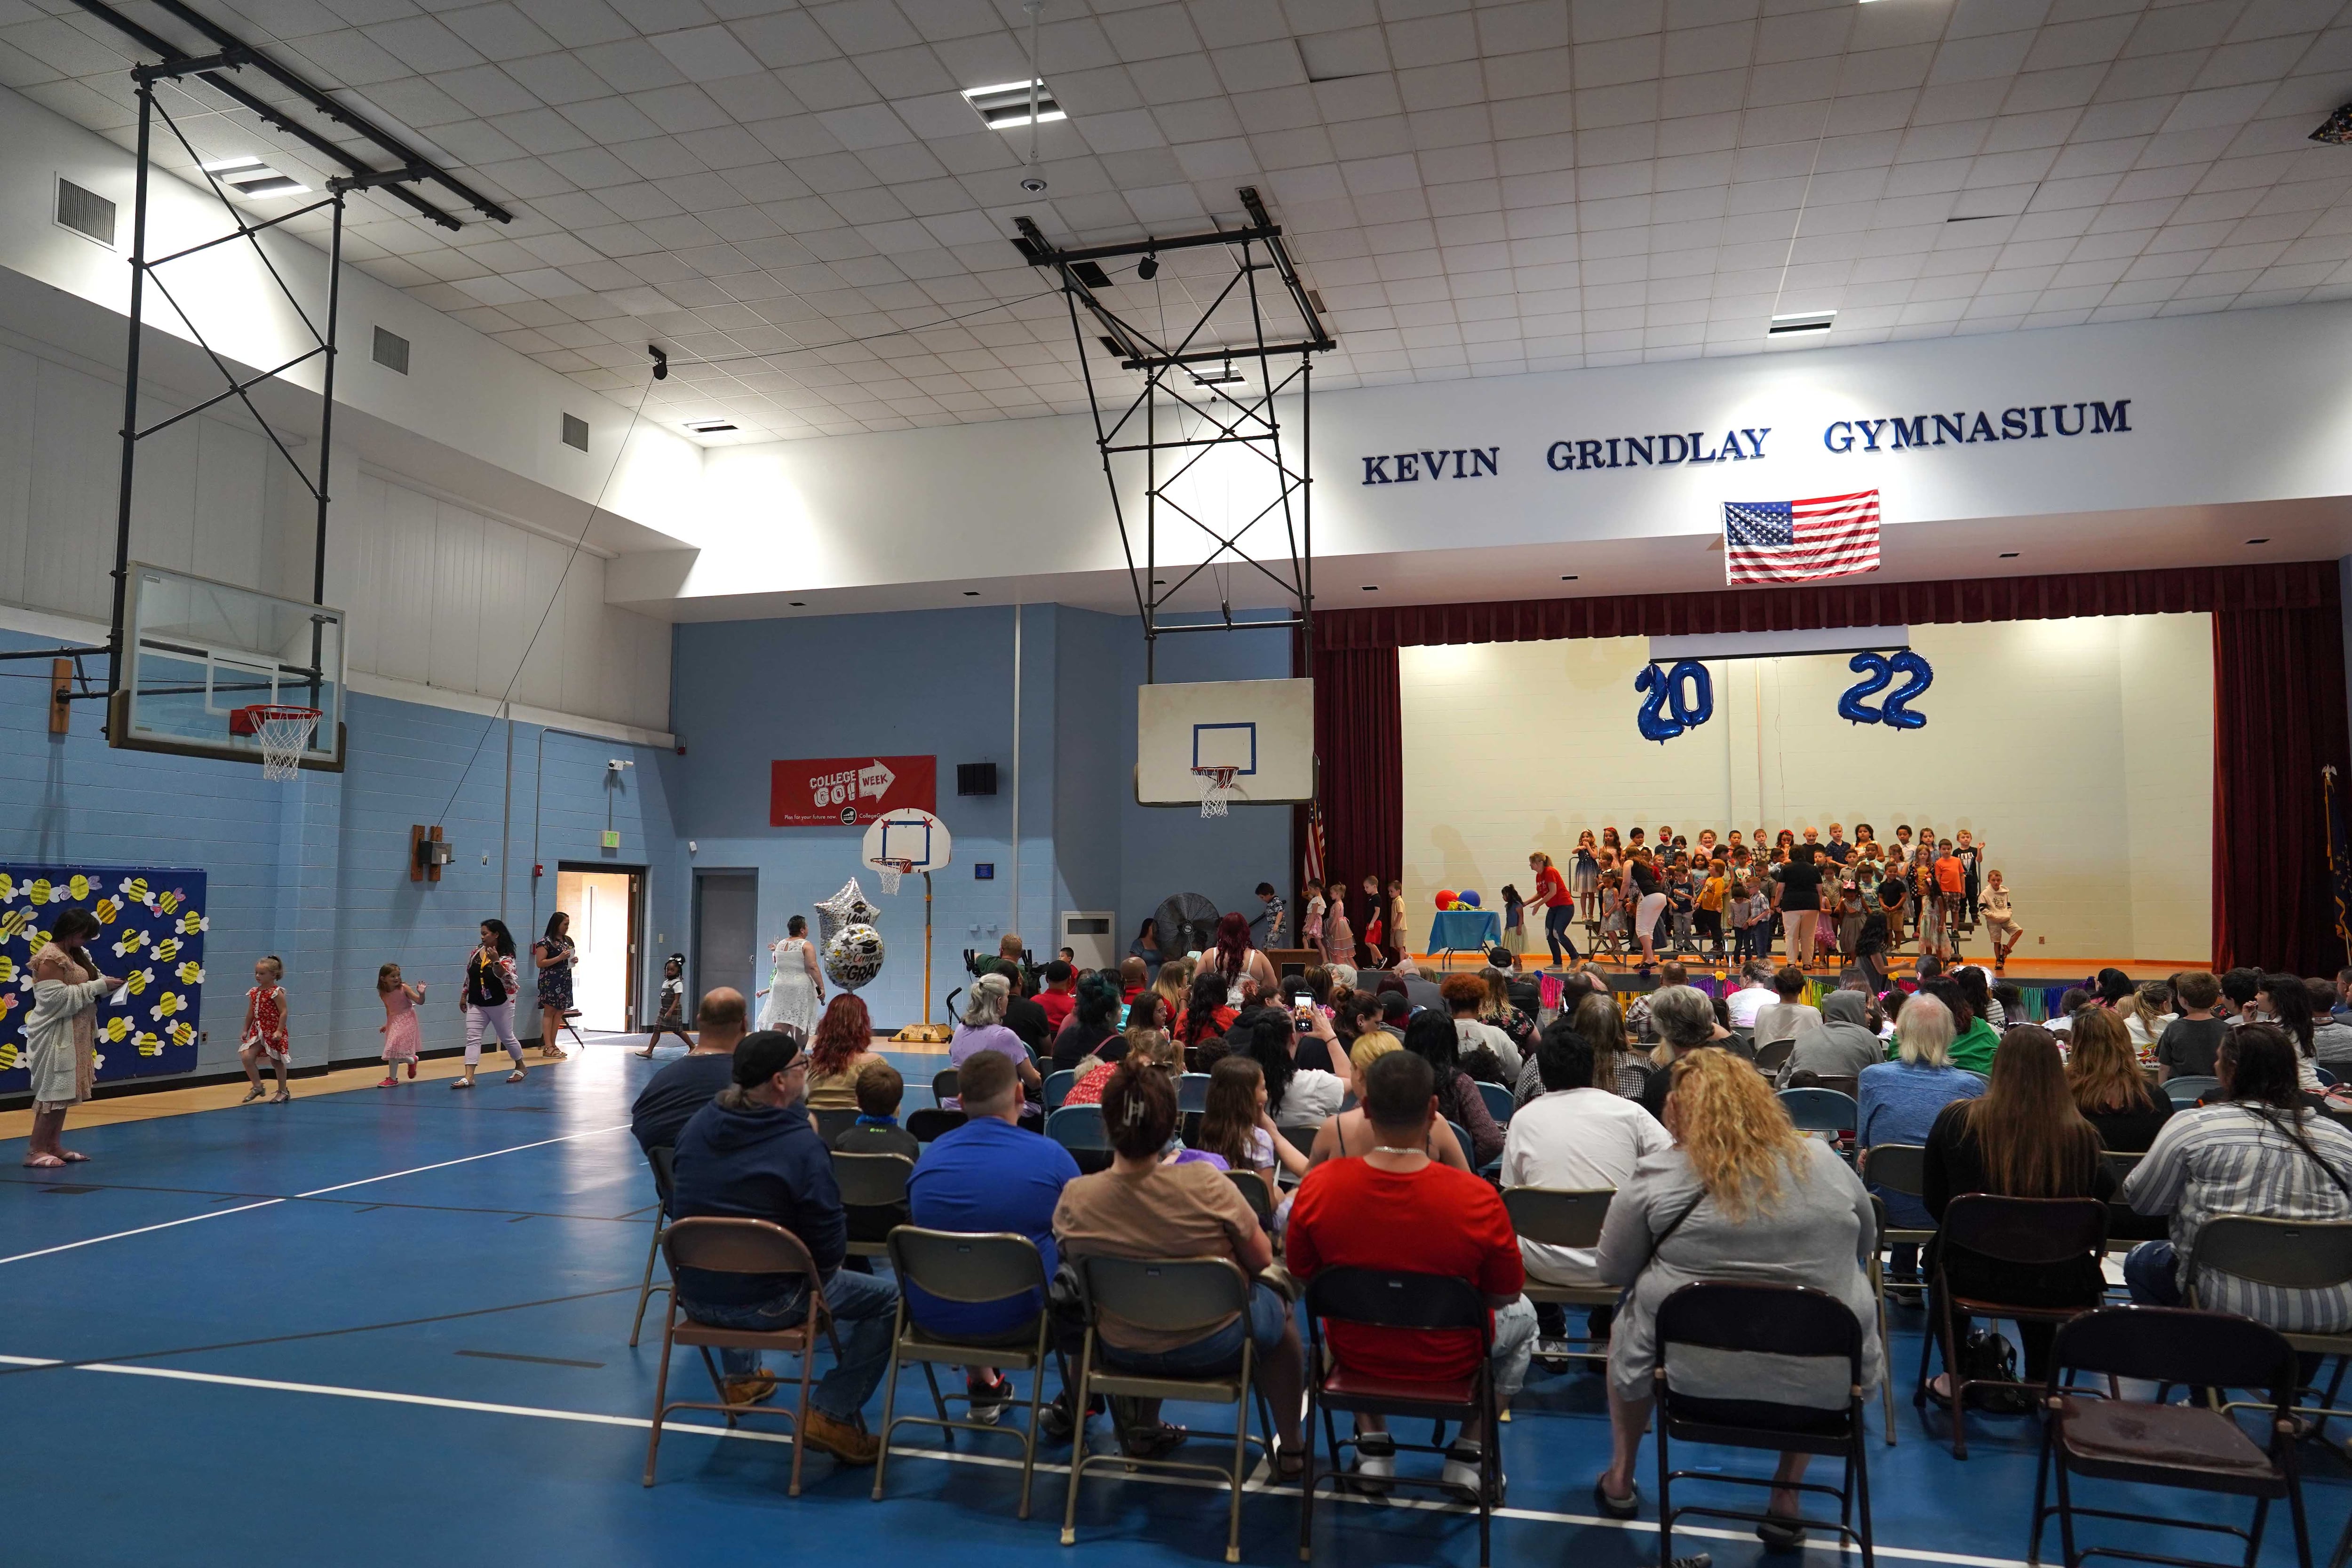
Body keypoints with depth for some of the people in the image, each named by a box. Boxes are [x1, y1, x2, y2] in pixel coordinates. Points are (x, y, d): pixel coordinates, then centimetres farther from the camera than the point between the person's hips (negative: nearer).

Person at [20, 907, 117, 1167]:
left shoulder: (75, 955, 13)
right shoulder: (50, 958, -16)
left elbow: (80, 988, 21)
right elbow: (57, 997, -22)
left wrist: (104, 983, 0)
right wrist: (98, 987, -21)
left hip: (73, 1035, 9)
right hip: (54, 1036, -9)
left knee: (65, 1090, 10)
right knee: (53, 1090, -7)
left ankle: (53, 1146, 16)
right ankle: (35, 1150, -1)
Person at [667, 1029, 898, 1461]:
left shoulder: (696, 1128, 2)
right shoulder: (803, 1144, -17)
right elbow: (831, 1247, -15)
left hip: (695, 1296, 7)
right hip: (766, 1306, -7)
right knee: (889, 1299, 3)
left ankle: (742, 1377, 49)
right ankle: (832, 1415, -1)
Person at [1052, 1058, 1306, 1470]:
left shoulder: (1074, 1199, -22)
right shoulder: (1206, 1184, -29)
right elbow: (1262, 1260, -15)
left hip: (1124, 1352, 3)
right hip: (1213, 1349, -3)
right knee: (1277, 1304, 28)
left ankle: (1143, 1430, 44)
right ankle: (1290, 1450, 36)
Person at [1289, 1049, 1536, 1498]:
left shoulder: (1317, 1187, -23)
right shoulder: (1478, 1199, -28)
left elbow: (1301, 1276, -4)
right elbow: (1505, 1295, -10)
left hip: (1354, 1356, 2)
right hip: (1450, 1363, -1)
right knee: (1522, 1316, 30)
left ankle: (1372, 1445, 30)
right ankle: (1469, 1453, 26)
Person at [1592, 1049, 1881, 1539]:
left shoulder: (1655, 1179, -11)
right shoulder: (1825, 1162, -2)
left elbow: (1611, 1271, 0)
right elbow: (1866, 1244, 15)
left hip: (1695, 1372, -2)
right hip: (1823, 1382, 2)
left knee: (1626, 1326, 30)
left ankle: (1620, 1479, 42)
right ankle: (1786, 1502, 33)